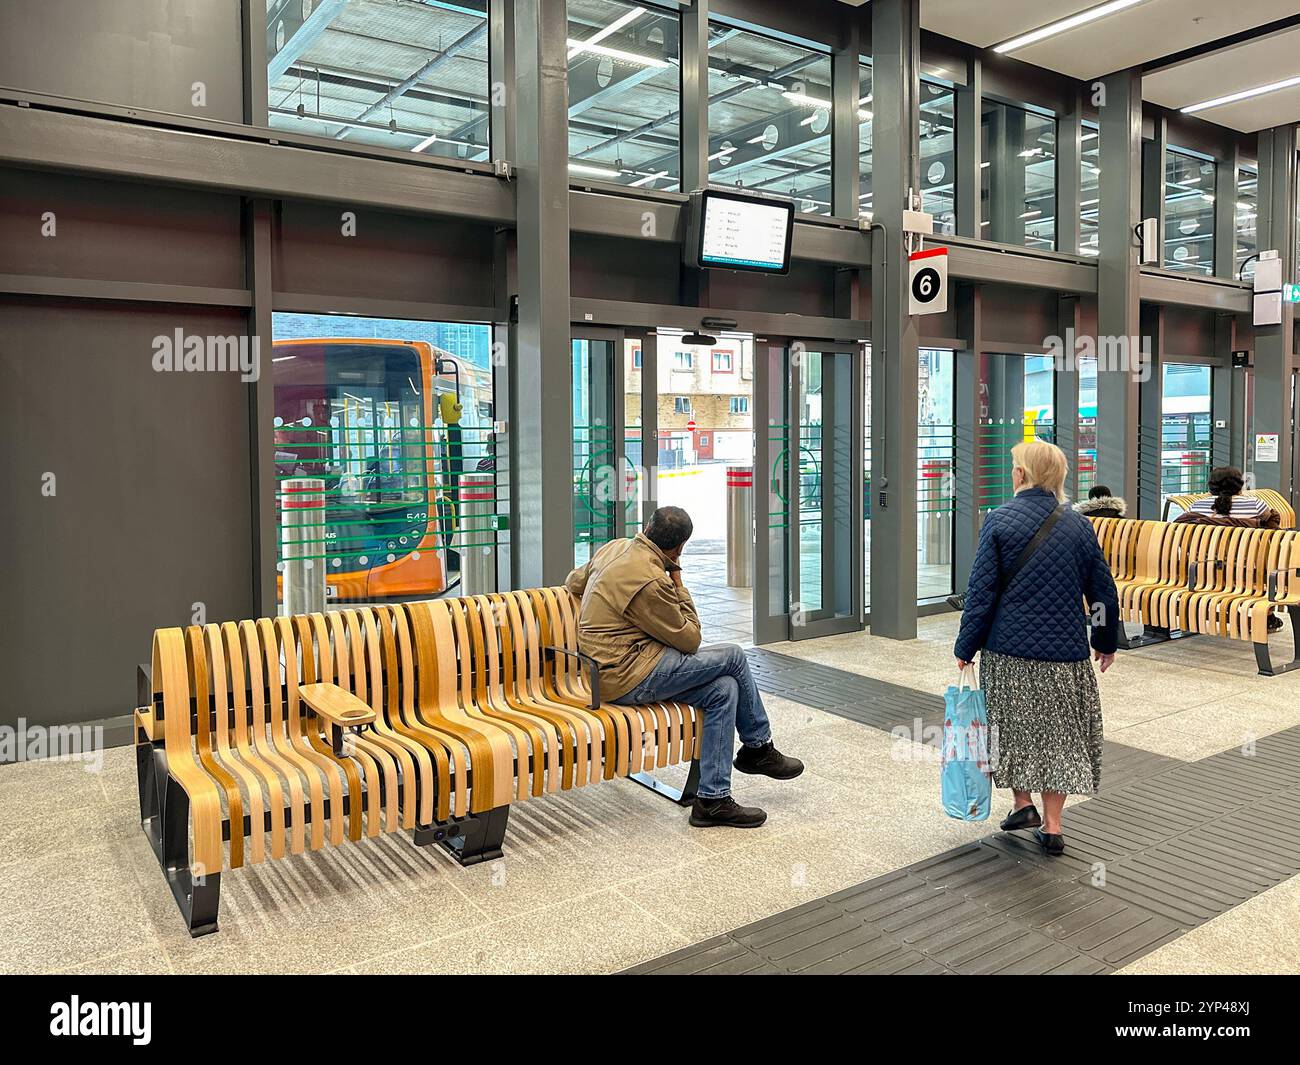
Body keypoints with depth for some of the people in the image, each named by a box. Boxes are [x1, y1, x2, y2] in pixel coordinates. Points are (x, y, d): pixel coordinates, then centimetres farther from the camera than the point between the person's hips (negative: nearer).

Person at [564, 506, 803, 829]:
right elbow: (690, 639, -10)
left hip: (613, 670, 10)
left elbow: (574, 582, 26)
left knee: (724, 689, -1)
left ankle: (713, 800, 0)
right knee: (733, 657, -8)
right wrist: (678, 583, -4)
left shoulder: (615, 548, 7)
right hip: (627, 677, -10)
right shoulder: (650, 581, -21)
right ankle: (758, 748, 13)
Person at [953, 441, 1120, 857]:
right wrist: (1106, 642, 21)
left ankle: (1023, 803, 18)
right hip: (1064, 651, 3)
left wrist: (966, 647, -1)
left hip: (1009, 650, -2)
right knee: (1057, 734, 12)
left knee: (1012, 726, 16)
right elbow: (1103, 591, 7)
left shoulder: (1000, 520, -7)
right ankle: (1051, 825, 15)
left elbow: (981, 591, -9)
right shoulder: (1078, 525, 2)